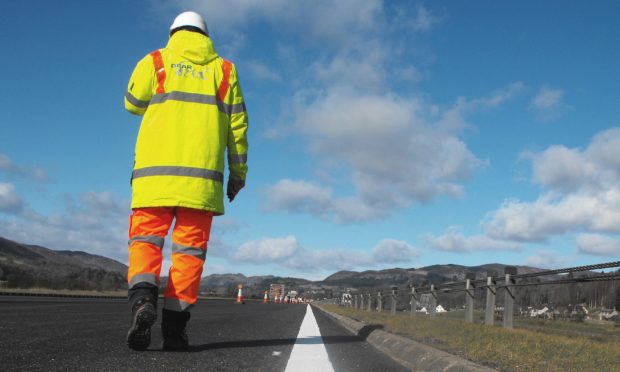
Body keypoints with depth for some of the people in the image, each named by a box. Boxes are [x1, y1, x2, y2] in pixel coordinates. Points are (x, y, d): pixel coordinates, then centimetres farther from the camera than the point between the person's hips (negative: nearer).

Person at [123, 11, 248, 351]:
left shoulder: (154, 62, 10)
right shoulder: (223, 69, 14)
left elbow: (133, 105, 20)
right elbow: (237, 125, 10)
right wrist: (238, 172, 15)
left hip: (155, 170, 0)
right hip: (201, 175, 1)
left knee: (145, 239, 5)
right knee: (190, 248, 3)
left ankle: (143, 298, -21)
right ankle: (174, 325, -2)